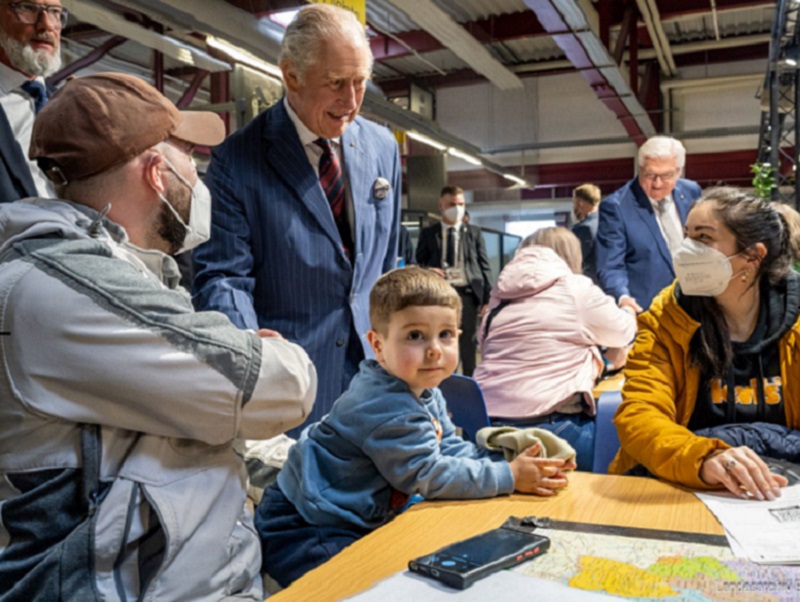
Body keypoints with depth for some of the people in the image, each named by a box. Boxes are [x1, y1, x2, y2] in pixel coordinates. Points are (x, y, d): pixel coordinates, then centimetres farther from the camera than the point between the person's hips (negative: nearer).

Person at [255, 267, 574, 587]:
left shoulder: (424, 393, 2)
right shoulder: (387, 410, -30)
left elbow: (452, 449, 4)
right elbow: (428, 476, -24)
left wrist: (510, 463, -9)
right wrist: (509, 476, -18)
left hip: (356, 520, 9)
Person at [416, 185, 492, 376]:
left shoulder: (474, 232, 10)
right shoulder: (428, 233, 8)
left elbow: (484, 266, 7)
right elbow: (418, 264, 9)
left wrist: (487, 298, -1)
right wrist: (428, 272, -15)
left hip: (467, 293, 1)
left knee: (468, 343, 6)